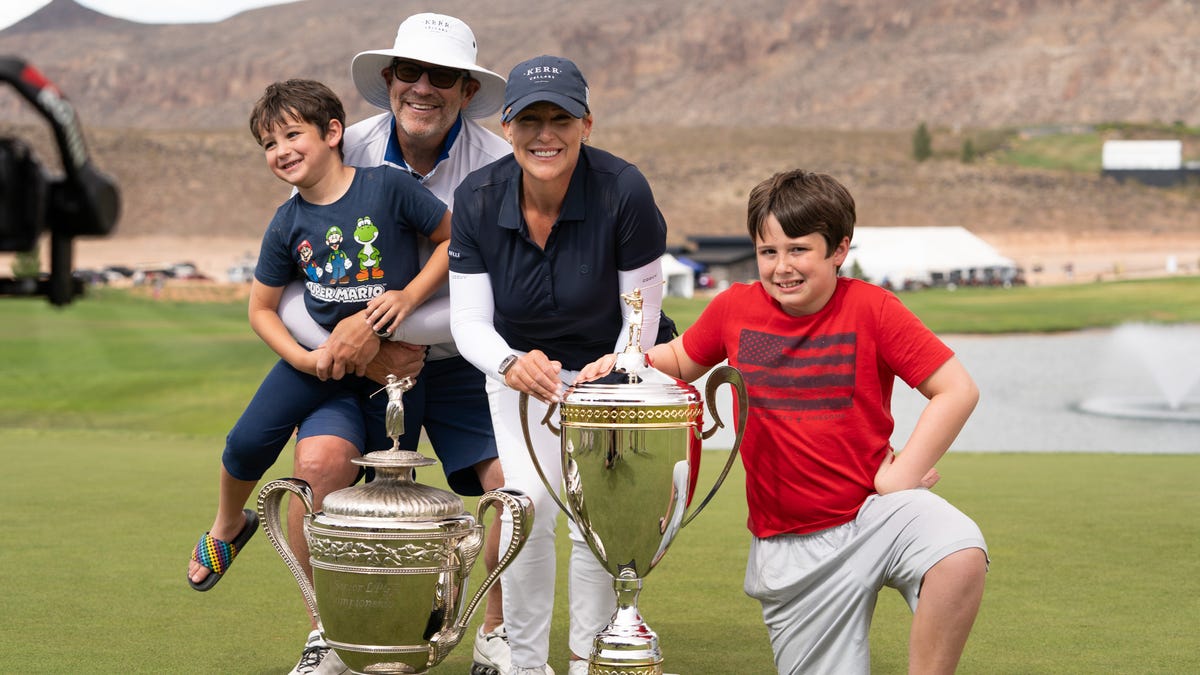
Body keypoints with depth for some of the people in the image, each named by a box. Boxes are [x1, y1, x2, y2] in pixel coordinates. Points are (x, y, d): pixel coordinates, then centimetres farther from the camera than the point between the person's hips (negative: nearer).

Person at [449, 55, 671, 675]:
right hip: (518, 364, 1)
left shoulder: (624, 192, -27)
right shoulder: (477, 199, -19)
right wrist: (512, 364, -36)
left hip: (610, 364, -1)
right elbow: (469, 321, -16)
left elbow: (642, 315, -17)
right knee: (529, 503, -14)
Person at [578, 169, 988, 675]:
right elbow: (681, 361, 20)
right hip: (787, 545, 3)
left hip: (871, 513, -3)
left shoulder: (870, 308, -8)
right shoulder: (734, 308, 1)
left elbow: (957, 391, -9)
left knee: (960, 555, -34)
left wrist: (901, 476, -14)